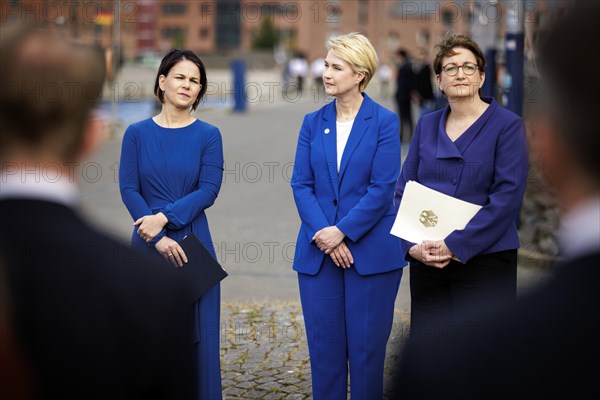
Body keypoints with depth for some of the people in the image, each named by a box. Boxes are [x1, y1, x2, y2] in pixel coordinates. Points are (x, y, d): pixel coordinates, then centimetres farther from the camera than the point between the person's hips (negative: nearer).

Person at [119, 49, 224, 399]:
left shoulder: (208, 135, 2)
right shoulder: (138, 133, 4)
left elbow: (208, 190, -6)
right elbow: (129, 189, -2)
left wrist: (164, 217, -17)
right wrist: (158, 238, -13)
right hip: (148, 245, 1)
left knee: (197, 333, 3)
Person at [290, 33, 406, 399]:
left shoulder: (385, 121, -3)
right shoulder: (313, 123, 8)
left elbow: (383, 189, -10)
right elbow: (301, 185, 2)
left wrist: (342, 232, -15)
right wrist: (323, 235, -12)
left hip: (371, 252, -3)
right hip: (318, 252, 3)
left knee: (367, 348, 4)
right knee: (324, 346, 8)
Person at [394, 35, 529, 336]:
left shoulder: (507, 125, -3)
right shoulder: (426, 126, 11)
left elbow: (508, 196, -12)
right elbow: (403, 190, 8)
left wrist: (456, 245, -18)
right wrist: (412, 245, -8)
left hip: (483, 259, -4)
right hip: (426, 261, 4)